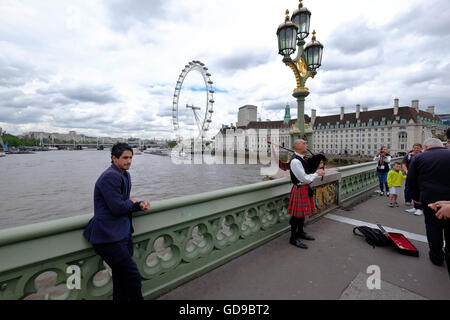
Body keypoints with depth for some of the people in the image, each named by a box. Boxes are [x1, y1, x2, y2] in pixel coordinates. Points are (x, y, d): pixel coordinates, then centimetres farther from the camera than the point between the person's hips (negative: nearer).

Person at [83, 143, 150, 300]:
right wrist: (132, 202, -4)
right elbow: (117, 208, -24)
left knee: (122, 279, 19)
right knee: (133, 277, -2)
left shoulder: (125, 175, 13)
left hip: (124, 233, 9)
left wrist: (140, 205, -1)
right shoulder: (110, 176, -18)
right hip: (109, 237, -9)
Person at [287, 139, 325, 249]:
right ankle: (293, 238, 16)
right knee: (297, 214, 1)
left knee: (303, 212, 21)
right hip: (299, 189, -10)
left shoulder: (301, 158, 9)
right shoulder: (295, 161, -22)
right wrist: (317, 174, -10)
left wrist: (317, 170, 3)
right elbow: (305, 179, -22)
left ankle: (300, 232, 39)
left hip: (306, 189, 10)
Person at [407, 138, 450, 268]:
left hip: (430, 200, -2)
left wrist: (416, 197, 10)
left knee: (433, 227, 11)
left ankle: (436, 257, 21)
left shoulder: (418, 158, -3)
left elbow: (411, 181, -2)